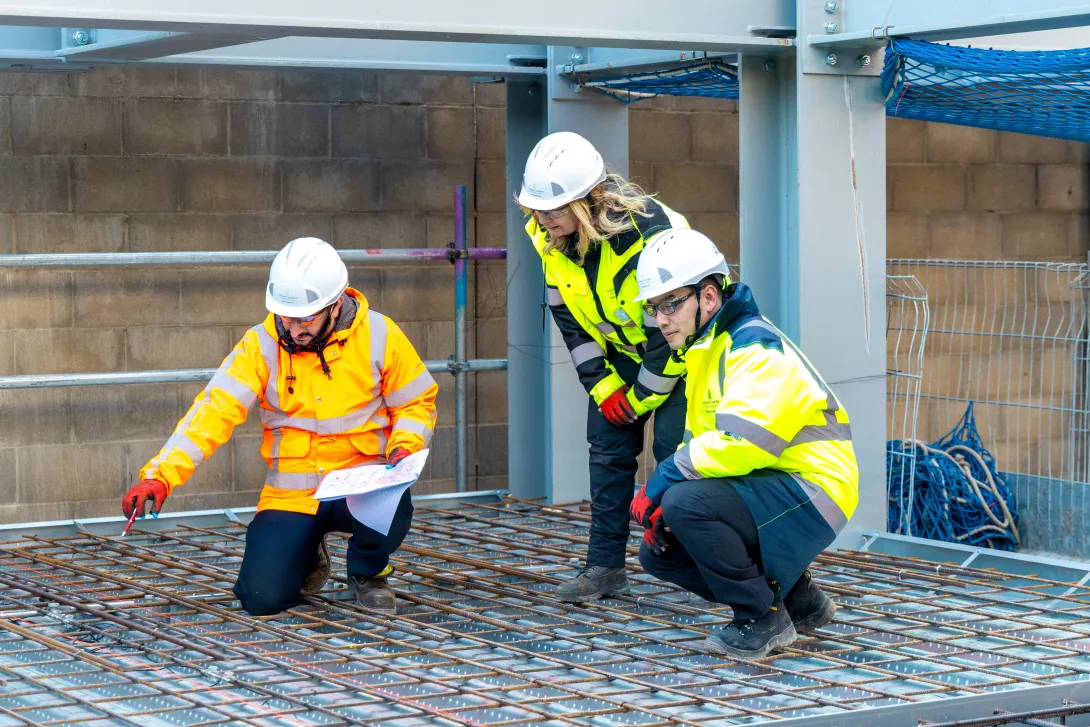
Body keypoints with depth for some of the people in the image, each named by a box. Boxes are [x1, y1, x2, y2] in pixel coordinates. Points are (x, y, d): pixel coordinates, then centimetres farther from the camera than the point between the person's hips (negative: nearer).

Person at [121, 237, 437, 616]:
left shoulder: (380, 336, -6)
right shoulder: (262, 344, -8)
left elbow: (416, 403, 6)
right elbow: (215, 411, -16)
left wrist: (404, 449, -16)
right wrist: (160, 476, -29)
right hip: (290, 494, 1)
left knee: (391, 507, -35)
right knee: (262, 598, -15)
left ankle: (368, 571, 2)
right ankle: (308, 556, 23)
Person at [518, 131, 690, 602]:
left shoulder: (647, 229, -33)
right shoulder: (549, 239, -11)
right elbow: (568, 318, -1)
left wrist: (642, 397, -19)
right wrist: (601, 384, -7)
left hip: (679, 349, -6)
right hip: (620, 351, 6)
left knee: (674, 448, -14)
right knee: (609, 446, 0)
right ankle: (605, 566, 4)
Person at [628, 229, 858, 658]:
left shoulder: (756, 348, -18)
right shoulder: (705, 351, 15)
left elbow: (739, 446, -31)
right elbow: (705, 444, 17)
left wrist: (662, 481, -22)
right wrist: (660, 500, -1)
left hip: (810, 492, -10)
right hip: (767, 491, 11)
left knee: (687, 504, -29)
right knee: (658, 553, 7)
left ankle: (762, 619, -11)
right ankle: (798, 600, 15)